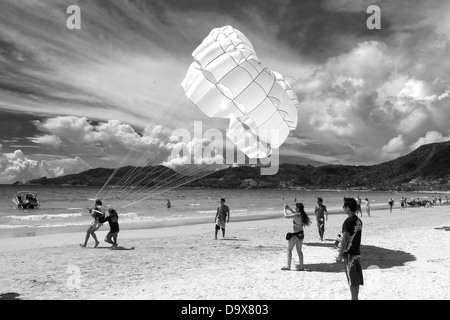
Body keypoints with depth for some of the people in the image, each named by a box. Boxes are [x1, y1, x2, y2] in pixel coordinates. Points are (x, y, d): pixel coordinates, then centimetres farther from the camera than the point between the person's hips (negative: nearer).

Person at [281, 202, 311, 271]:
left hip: (296, 235, -8)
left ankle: (288, 266, 10)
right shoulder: (302, 215, 2)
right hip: (301, 234, 8)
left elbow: (286, 216, -20)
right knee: (299, 250, 16)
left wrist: (285, 209, -5)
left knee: (289, 250, 6)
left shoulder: (297, 215, -22)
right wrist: (289, 209, 20)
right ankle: (301, 266, 19)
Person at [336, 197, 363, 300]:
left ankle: (354, 298, 5)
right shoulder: (359, 221, 8)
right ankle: (355, 297, 23)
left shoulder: (348, 221, -19)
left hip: (349, 254, -8)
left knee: (352, 280, -1)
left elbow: (344, 239, -20)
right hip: (357, 252, 8)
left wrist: (340, 255, -15)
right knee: (356, 279, 14)